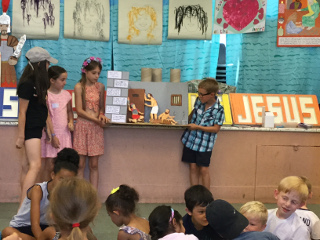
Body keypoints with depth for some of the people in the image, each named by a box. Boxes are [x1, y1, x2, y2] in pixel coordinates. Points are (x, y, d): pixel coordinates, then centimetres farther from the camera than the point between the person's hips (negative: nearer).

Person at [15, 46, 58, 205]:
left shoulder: (39, 83, 11)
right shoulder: (27, 84, -15)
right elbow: (22, 112, -15)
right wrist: (20, 137, -15)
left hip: (37, 128, 9)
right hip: (30, 128, -9)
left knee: (27, 165, 11)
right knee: (35, 165, -15)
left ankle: (23, 203, 16)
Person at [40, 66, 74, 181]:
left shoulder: (66, 94, 9)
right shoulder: (46, 95, -8)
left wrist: (71, 122, 2)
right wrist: (52, 136, -12)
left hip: (64, 134, 5)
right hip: (51, 134, -5)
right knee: (49, 166, -1)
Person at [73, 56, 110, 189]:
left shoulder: (100, 86, 9)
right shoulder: (79, 87, -2)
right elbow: (79, 110, -7)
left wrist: (102, 115, -6)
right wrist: (96, 119, -15)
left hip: (96, 128, 3)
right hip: (82, 125, -3)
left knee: (94, 165, 5)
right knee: (80, 164, -1)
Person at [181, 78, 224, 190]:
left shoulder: (219, 110, -16)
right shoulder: (199, 100, -2)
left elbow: (216, 129, -15)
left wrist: (198, 127, -19)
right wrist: (187, 119, 9)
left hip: (205, 144, -4)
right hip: (191, 139, 5)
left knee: (204, 169, 1)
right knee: (193, 168, 7)